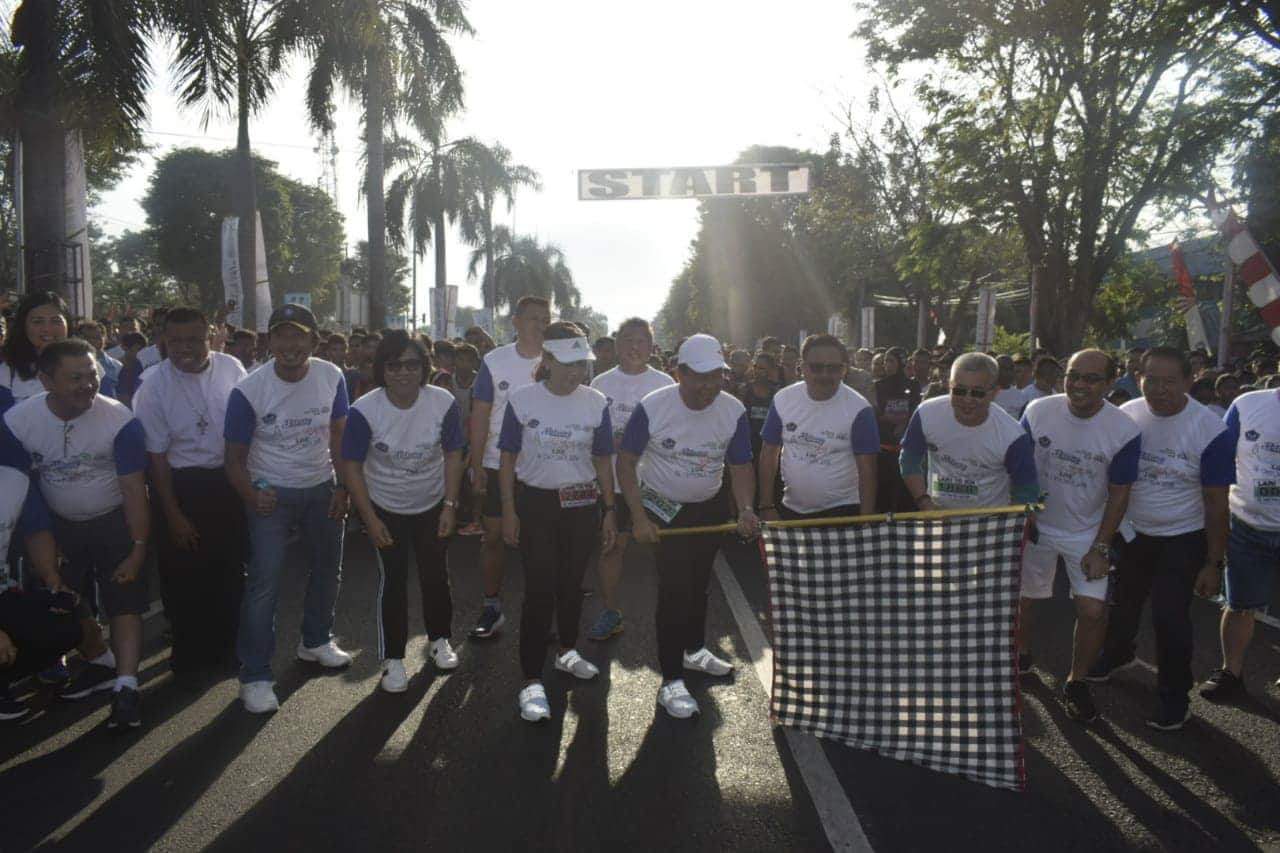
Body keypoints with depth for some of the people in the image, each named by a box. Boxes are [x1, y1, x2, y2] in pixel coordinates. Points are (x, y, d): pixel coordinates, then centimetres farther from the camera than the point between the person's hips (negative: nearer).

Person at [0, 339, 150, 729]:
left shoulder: (120, 420, -24)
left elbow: (134, 489, -18)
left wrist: (139, 548, -17)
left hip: (114, 523, -3)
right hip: (60, 526, 3)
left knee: (125, 603, -6)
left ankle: (125, 686, -3)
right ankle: (101, 664, 34)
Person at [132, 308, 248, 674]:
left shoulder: (232, 368, -6)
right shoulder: (153, 387, -13)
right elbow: (156, 454, -8)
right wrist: (173, 514, -9)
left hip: (230, 479, 3)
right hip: (182, 485, -3)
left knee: (231, 566, 14)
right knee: (184, 573, 6)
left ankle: (225, 644, 33)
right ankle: (189, 651, 26)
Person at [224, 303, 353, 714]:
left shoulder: (332, 377, -10)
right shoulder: (248, 391, -19)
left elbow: (338, 434, 2)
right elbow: (235, 457, -13)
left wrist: (343, 487, -3)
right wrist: (250, 495, -30)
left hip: (321, 488, 4)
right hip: (271, 494, -4)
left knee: (327, 569, 18)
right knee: (264, 582, -10)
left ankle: (315, 641, 41)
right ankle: (255, 676, 2)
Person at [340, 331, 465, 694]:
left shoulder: (444, 403, -18)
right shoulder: (364, 411, -22)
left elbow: (452, 455, -7)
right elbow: (351, 466, -14)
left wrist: (450, 506, -10)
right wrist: (370, 520, -15)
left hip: (433, 506, 2)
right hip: (386, 509, -2)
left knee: (436, 575, 10)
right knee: (392, 580, 0)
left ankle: (439, 638, 34)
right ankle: (392, 658, 14)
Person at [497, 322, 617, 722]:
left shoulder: (596, 402, -2)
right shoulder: (522, 400, -7)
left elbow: (603, 461, 5)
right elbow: (508, 458, -2)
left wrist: (609, 510, 5)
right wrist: (508, 510, -5)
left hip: (582, 502, 3)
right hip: (535, 502, -2)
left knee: (571, 583, 15)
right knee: (539, 589, -6)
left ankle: (567, 651, 39)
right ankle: (531, 681, 0)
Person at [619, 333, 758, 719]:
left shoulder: (733, 412, -13)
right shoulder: (652, 408, -22)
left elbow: (740, 467, -7)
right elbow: (626, 462, -15)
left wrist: (746, 509, -26)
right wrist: (638, 517, -22)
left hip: (709, 507, 4)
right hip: (664, 507, -4)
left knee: (699, 584, 20)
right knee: (675, 589, -11)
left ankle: (694, 650, 42)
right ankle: (671, 681, -3)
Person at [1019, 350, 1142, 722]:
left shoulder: (1124, 431, -15)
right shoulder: (1038, 412, -13)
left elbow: (1119, 494, -8)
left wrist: (1100, 547, -9)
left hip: (1087, 533, -1)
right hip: (1037, 525, 1)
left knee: (1093, 610, -8)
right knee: (1020, 600, 11)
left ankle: (1076, 682, 15)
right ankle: (1021, 656, 40)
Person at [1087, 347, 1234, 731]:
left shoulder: (1210, 431, -20)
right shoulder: (1125, 416, -9)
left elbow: (1216, 502, -13)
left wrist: (1212, 563, -12)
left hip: (1184, 539, -4)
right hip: (1133, 532, 4)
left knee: (1170, 615, -7)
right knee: (1123, 602, 18)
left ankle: (1175, 696, 15)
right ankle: (1116, 655, 47)